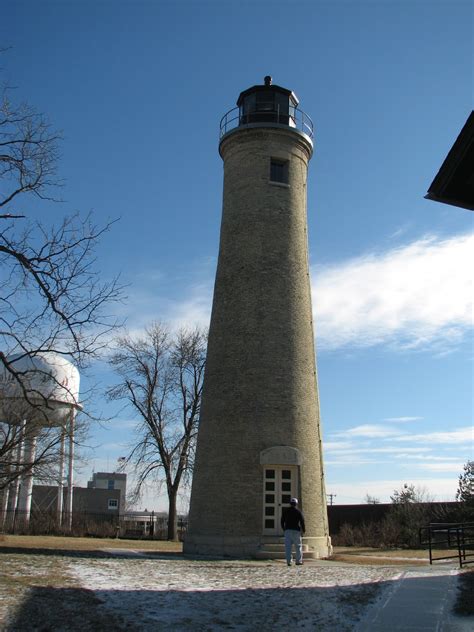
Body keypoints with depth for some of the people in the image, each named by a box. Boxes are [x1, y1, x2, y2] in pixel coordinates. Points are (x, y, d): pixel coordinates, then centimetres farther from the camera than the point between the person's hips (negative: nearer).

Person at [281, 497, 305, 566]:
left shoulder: (285, 511, 8)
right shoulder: (298, 511, 0)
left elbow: (282, 521, 11)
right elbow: (302, 521, -3)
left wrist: (284, 529, 23)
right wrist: (303, 530, 9)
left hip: (287, 530, 2)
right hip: (296, 530, -2)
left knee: (288, 547, 1)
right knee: (298, 546, 7)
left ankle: (288, 561, -4)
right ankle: (298, 561, 5)